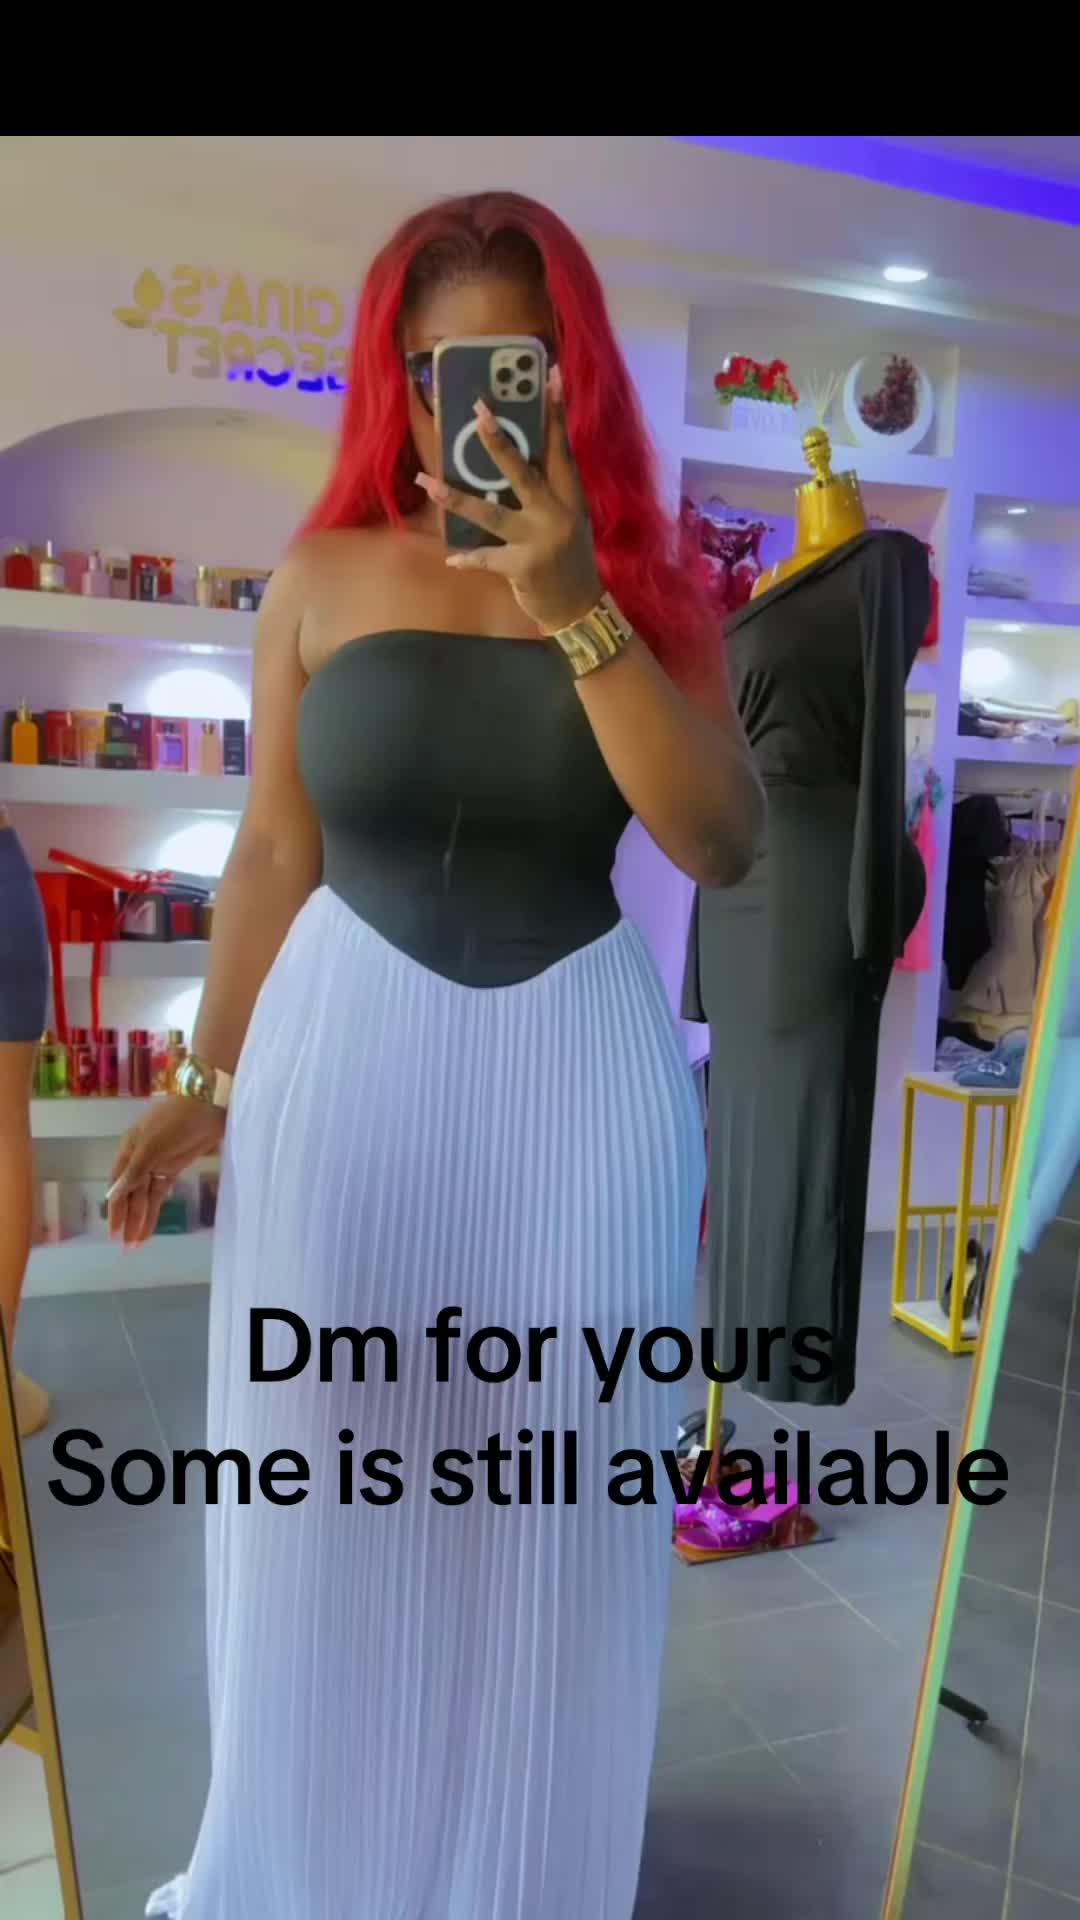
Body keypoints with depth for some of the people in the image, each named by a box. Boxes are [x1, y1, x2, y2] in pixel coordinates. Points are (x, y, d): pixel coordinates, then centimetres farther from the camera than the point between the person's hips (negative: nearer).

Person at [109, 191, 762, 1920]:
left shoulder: (649, 589, 2)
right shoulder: (322, 580, 2)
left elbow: (721, 844, -11)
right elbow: (273, 849, 5)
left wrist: (576, 609, -17)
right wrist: (206, 1081, 8)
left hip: (579, 1075, 1)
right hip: (347, 1059, 0)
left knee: (547, 1491, 13)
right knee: (328, 1486, 12)